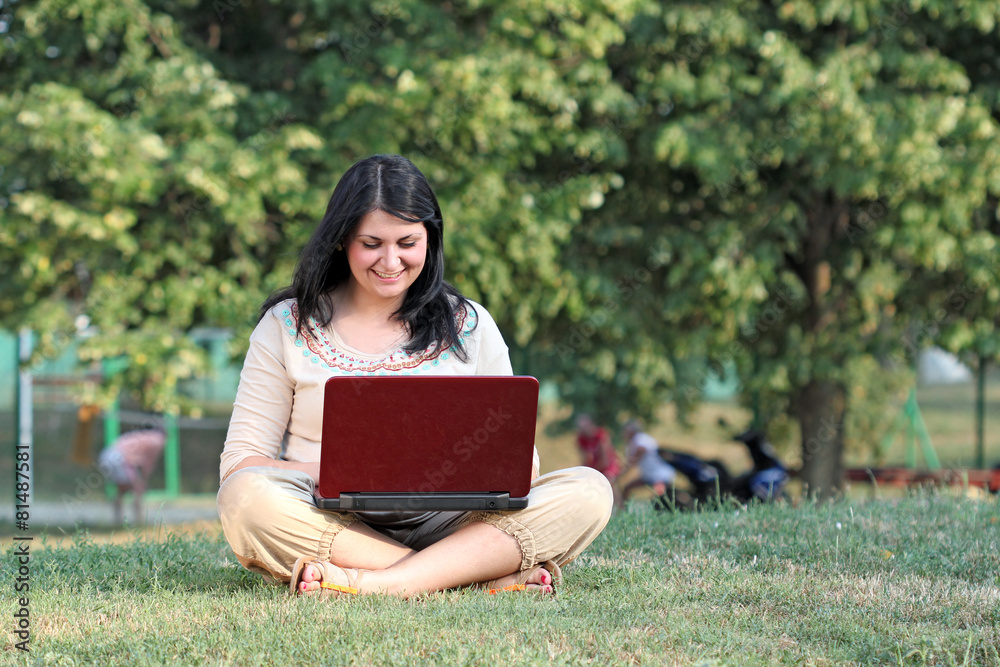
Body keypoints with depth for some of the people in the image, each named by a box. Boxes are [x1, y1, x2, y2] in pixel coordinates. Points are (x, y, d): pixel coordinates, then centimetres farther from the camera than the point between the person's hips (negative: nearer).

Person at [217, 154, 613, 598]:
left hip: (444, 525, 2)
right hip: (333, 524, -1)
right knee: (247, 497, -34)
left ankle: (377, 583, -36)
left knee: (588, 492, -22)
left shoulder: (470, 326, 13)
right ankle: (487, 573, -33)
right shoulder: (287, 326, 8)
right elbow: (241, 461, 3)